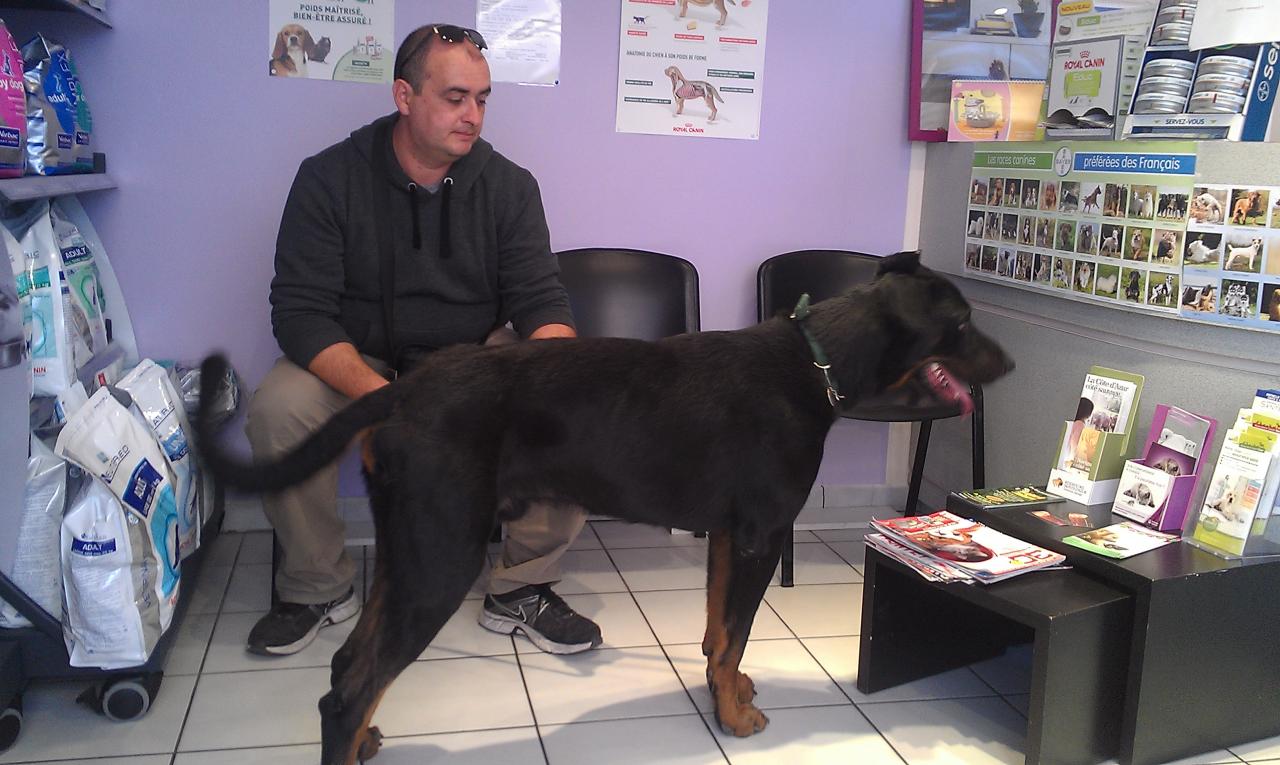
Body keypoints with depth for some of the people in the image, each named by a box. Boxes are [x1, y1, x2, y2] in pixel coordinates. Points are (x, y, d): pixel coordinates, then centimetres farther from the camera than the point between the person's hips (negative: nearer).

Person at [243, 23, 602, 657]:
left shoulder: (509, 186, -3)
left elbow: (539, 301, -6)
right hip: (358, 362, -1)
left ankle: (521, 587, -7)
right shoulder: (328, 178, -9)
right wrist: (381, 396, -36)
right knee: (278, 410, -30)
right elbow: (300, 312, -16)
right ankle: (317, 587, -4)